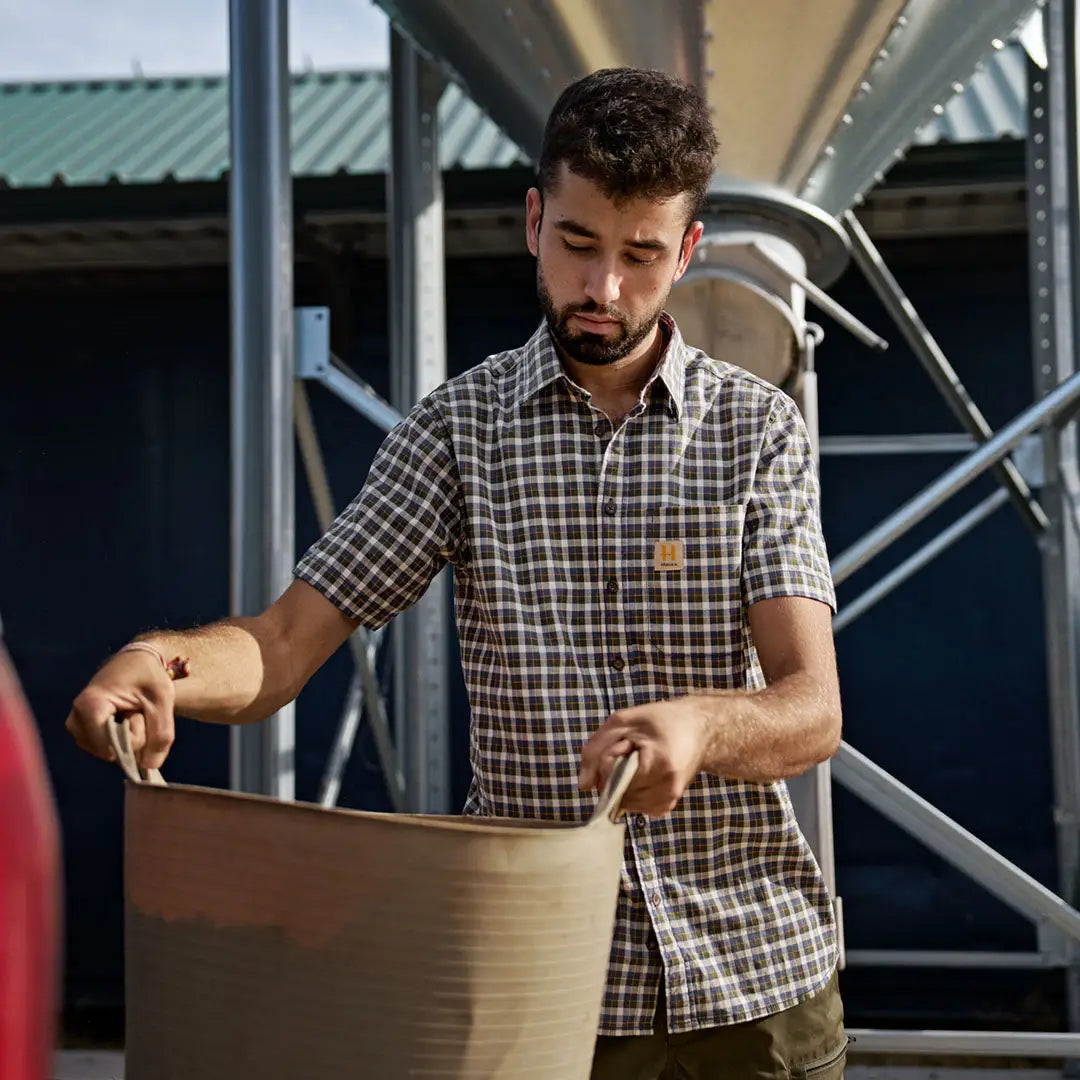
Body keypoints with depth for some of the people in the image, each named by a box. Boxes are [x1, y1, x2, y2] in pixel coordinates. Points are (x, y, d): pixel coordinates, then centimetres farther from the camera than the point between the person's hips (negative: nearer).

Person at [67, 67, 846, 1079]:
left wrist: (702, 721, -33)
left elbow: (813, 710, -10)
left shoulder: (758, 427, -1)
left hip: (754, 969, 0)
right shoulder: (460, 427, 0)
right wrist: (163, 661, -28)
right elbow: (284, 645, -6)